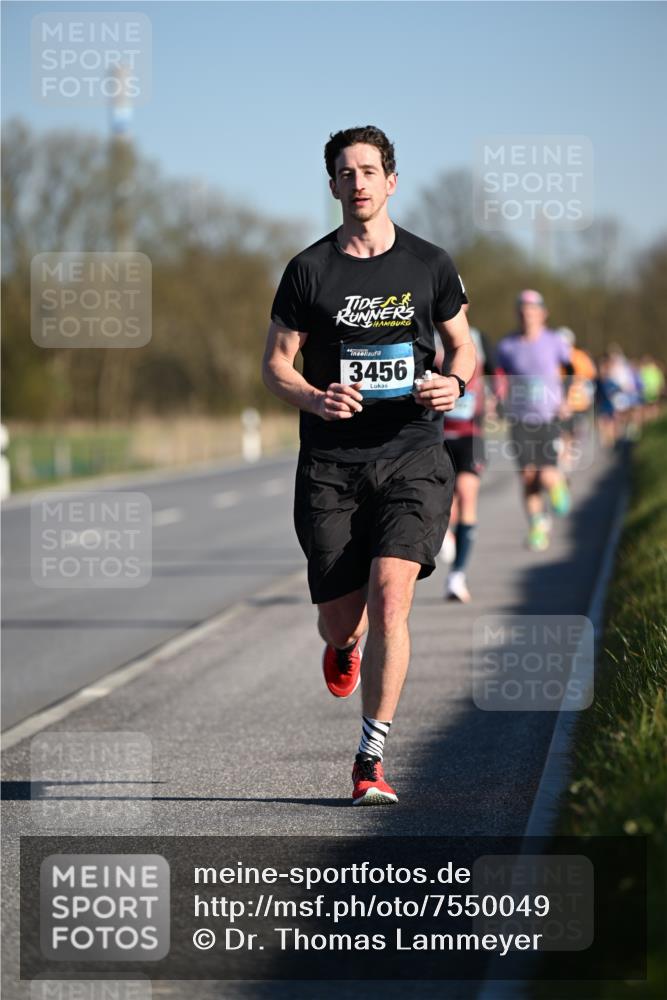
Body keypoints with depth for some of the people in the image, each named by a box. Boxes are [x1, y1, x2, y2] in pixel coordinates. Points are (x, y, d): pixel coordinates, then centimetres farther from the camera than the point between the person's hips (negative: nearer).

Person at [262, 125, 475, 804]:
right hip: (331, 463, 1)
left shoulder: (429, 264, 6)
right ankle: (345, 647, 44)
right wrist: (314, 398, -15)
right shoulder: (309, 269, 3)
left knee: (389, 598, -18)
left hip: (413, 457, -1)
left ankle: (371, 759, -10)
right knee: (338, 617, 2)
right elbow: (275, 363, 6)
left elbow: (463, 345, 17)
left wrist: (454, 383, -6)